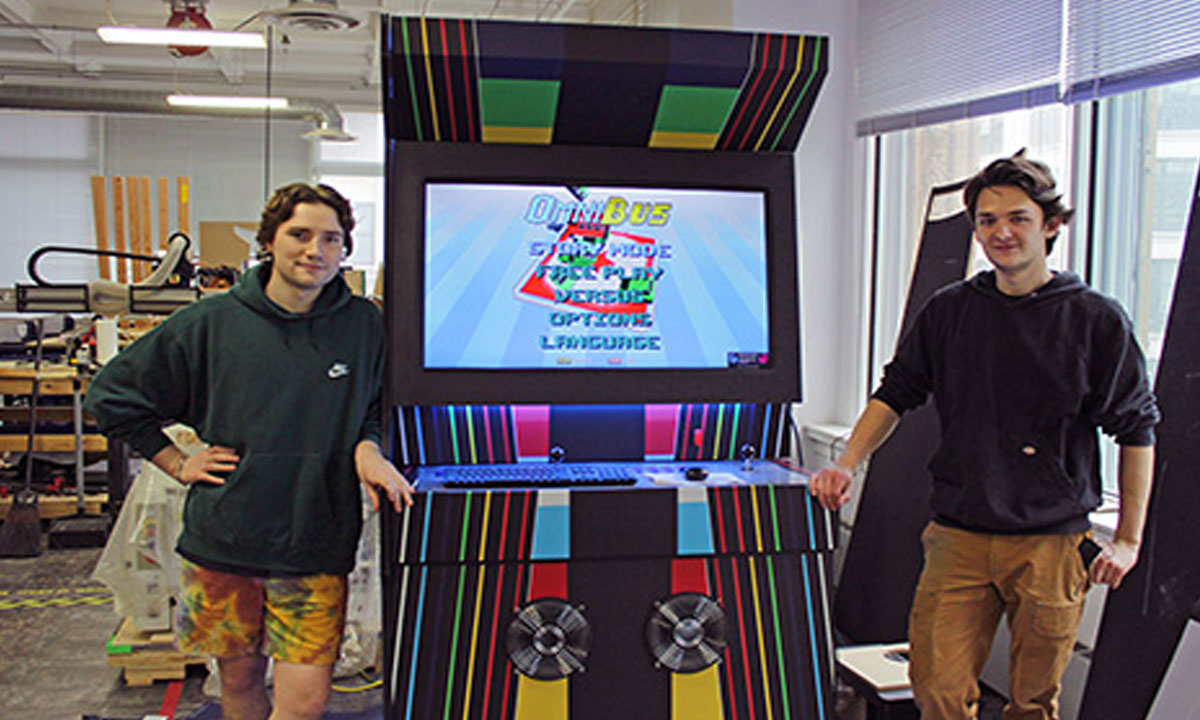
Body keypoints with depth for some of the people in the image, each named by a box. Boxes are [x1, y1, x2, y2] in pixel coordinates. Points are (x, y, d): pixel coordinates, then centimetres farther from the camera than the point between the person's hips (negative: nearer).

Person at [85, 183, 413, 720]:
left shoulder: (364, 324, 0)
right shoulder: (210, 323, -2)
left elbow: (375, 407, 15)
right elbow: (113, 394, 8)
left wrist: (367, 449, -7)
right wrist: (177, 464, 3)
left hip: (316, 547, 0)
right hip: (222, 537, 1)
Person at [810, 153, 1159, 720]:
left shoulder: (1096, 319, -2)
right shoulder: (947, 311, 5)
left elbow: (1136, 431, 3)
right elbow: (895, 394, 11)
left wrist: (1127, 540, -1)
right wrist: (846, 465, -4)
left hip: (1052, 542, -1)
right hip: (958, 539, 2)